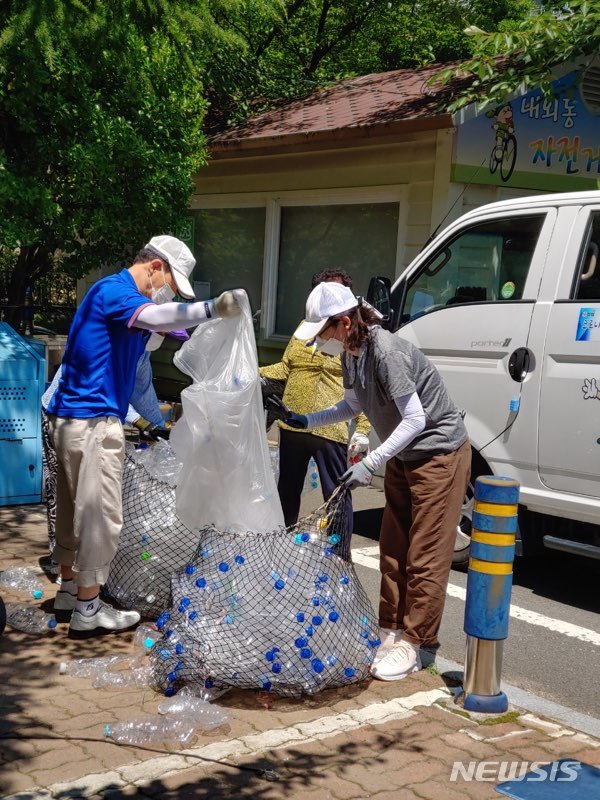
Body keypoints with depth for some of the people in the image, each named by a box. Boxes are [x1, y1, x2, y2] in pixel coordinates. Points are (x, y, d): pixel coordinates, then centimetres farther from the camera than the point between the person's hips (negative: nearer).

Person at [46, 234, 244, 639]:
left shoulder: (123, 298, 18)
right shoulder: (113, 289, -15)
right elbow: (153, 316, -35)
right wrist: (212, 309, -47)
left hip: (76, 418, 10)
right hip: (92, 420, -10)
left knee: (77, 510, 18)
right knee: (100, 514, -3)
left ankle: (70, 591, 30)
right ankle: (88, 611, 5)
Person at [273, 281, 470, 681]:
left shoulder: (387, 352, -28)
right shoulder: (352, 355, 0)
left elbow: (415, 419, -28)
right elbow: (351, 407, 15)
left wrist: (371, 463, -29)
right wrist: (306, 420, 4)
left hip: (440, 453, -9)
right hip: (403, 457, 9)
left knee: (424, 557, -4)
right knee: (393, 549, 12)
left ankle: (413, 645, 4)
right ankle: (392, 631, 22)